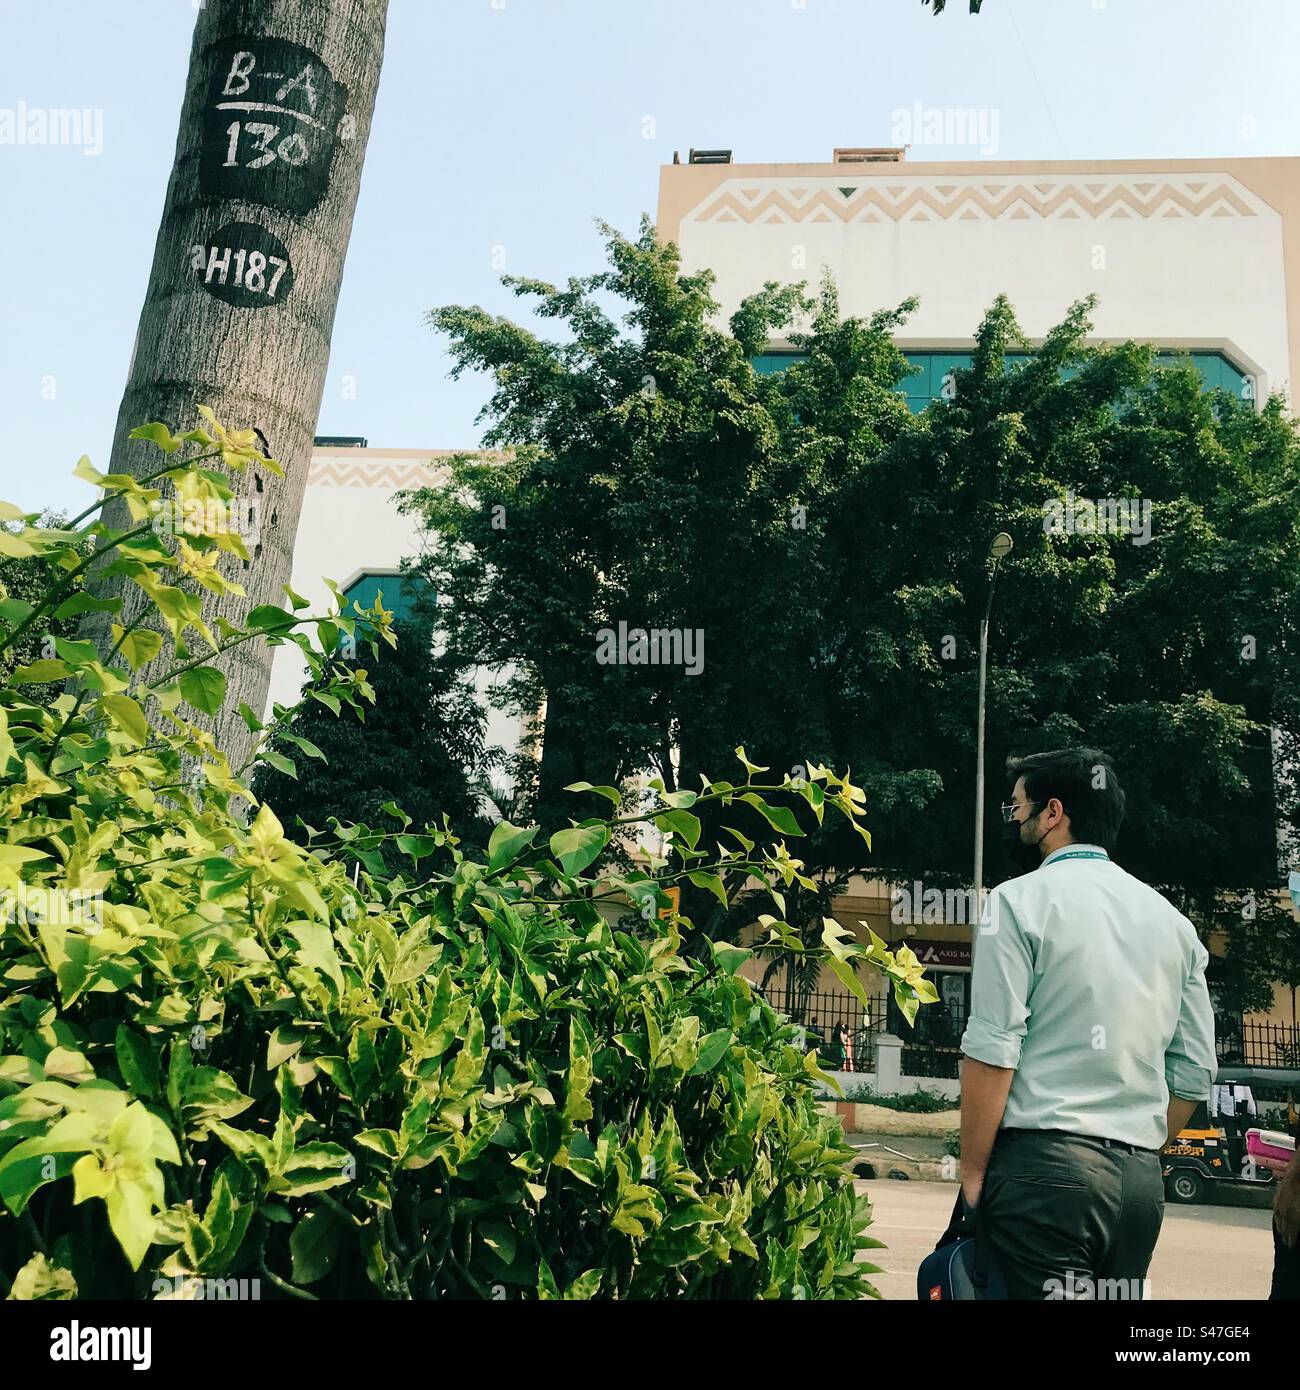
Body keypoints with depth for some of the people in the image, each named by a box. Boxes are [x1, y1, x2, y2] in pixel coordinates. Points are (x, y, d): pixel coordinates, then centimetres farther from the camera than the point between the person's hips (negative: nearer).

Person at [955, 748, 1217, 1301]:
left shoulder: (1021, 899, -4)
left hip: (1043, 1165, -6)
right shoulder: (1170, 918, 14)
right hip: (1140, 1177, 7)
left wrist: (973, 1173, -5)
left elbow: (992, 1050, -12)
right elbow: (1194, 1071, 14)